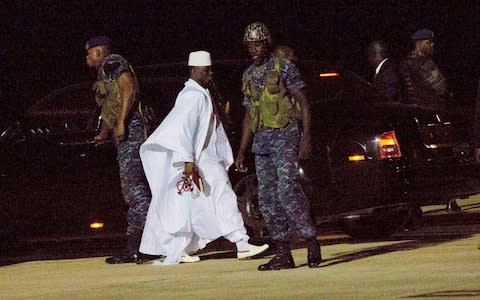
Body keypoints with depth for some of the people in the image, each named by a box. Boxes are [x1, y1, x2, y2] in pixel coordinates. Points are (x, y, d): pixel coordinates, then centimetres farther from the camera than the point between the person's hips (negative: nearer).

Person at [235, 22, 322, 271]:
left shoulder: (284, 68, -3)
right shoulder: (249, 76, 15)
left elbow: (304, 103, -5)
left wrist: (306, 138, -15)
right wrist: (241, 152, 17)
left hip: (285, 136, -7)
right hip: (261, 140, 7)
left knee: (287, 192, -17)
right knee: (267, 199, 2)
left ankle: (311, 243, -5)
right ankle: (283, 254, 5)